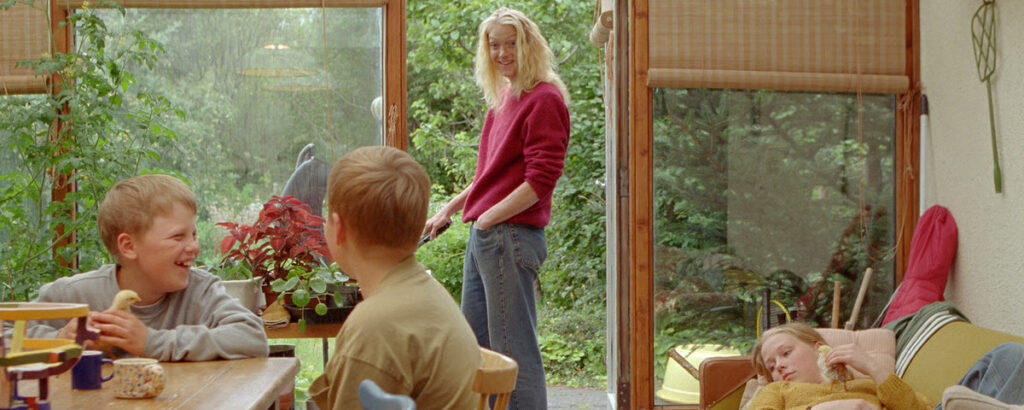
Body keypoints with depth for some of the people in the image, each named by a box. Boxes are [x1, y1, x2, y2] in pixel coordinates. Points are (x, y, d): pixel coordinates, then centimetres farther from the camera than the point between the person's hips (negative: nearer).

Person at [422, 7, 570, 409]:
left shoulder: (544, 100, -11)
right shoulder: (503, 97, 16)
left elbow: (540, 180, -17)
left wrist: (488, 218, -14)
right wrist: (449, 209, 19)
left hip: (512, 236, -10)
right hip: (483, 236, 10)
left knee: (514, 350, -5)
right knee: (476, 344, 17)